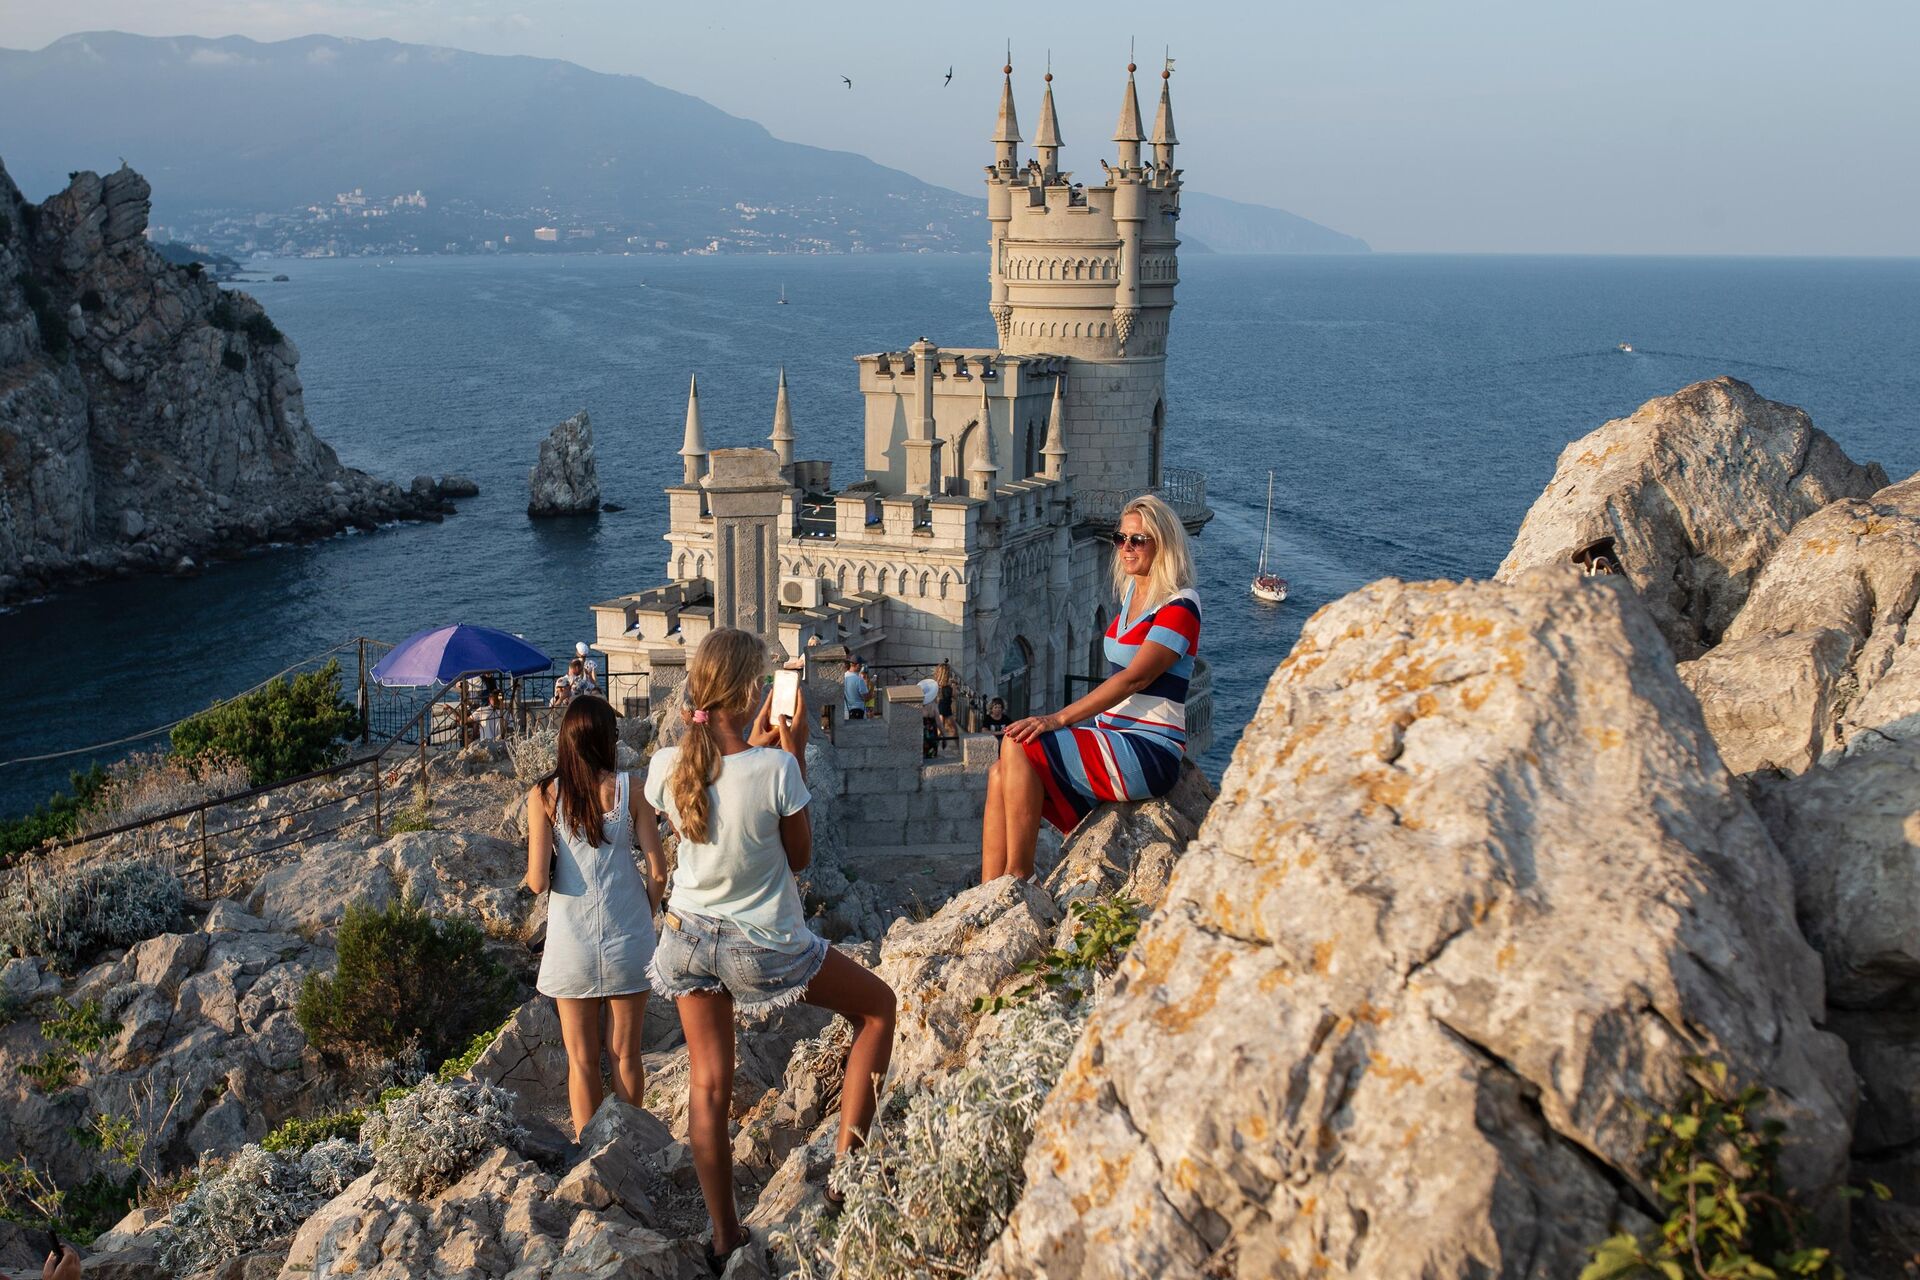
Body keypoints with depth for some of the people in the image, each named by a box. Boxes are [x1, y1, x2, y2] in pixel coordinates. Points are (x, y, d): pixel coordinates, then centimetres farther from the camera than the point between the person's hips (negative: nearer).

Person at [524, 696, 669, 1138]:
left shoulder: (544, 796, -7)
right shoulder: (629, 790, -7)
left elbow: (538, 881, -11)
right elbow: (658, 872, -6)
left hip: (571, 944, 0)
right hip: (627, 940, 0)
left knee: (582, 1059, 13)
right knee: (626, 1053, 14)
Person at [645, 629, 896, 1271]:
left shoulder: (666, 767, -13)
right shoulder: (774, 768, -25)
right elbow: (799, 856, -7)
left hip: (690, 938, 4)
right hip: (764, 947, -4)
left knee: (708, 1086, 16)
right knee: (877, 1006, 18)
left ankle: (724, 1238, 26)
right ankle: (844, 1167, 15)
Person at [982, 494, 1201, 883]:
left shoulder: (1180, 607, -11)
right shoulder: (1132, 593, 16)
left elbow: (1133, 678, -20)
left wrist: (1059, 719, -24)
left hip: (1150, 754, -9)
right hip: (1117, 739, 9)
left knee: (1017, 745, -22)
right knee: (1001, 775, -7)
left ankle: (1018, 877, -14)